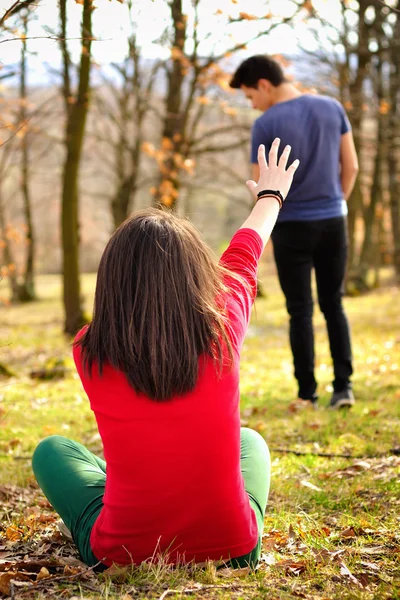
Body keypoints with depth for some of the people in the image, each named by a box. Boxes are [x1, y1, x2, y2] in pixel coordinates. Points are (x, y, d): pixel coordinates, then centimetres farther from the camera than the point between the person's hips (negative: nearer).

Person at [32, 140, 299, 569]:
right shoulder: (222, 333, -13)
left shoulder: (90, 352, -13)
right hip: (232, 551, 1)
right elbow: (243, 256, 9)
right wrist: (270, 197, 31)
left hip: (120, 555, -1)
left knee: (51, 450, 26)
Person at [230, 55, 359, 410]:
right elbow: (351, 167, 4)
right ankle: (343, 385, 4)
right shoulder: (332, 108, 0)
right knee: (333, 305, 13)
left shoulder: (266, 124, -13)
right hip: (334, 221, 3)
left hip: (292, 226, -3)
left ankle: (307, 393, 8)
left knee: (300, 311, 6)